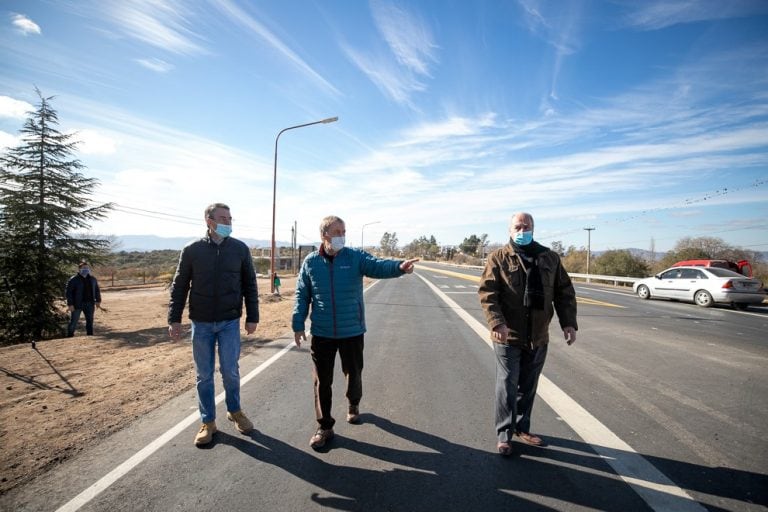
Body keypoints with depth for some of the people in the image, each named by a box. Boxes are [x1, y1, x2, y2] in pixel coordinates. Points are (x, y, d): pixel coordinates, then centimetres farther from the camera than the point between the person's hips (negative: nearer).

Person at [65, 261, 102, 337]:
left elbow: (97, 290, 19)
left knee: (90, 321, 10)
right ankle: (69, 336, 10)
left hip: (89, 304, 5)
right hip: (77, 305, -5)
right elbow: (68, 292, -8)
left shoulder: (92, 279, 10)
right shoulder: (73, 279, -6)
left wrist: (98, 301, 12)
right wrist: (70, 304, -13)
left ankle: (90, 335, 19)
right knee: (73, 321, 0)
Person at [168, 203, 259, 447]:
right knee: (204, 375, 9)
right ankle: (208, 422, 26)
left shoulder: (240, 249, -2)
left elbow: (250, 285, 2)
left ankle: (235, 411, 30)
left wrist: (252, 317, 0)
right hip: (201, 323, 0)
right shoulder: (192, 250, -3)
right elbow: (179, 287, 2)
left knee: (230, 371, 5)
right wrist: (174, 319, -2)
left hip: (230, 322, 0)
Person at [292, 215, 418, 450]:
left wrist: (399, 266, -43)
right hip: (321, 333, 1)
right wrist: (298, 325, 2)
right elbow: (302, 296, 4)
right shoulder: (310, 262, -1)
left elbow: (378, 266, -23)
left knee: (354, 373, 17)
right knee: (322, 381, 7)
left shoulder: (355, 257, -6)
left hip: (352, 331, 0)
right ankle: (325, 427, 24)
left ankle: (353, 405, 48)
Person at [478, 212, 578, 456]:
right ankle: (504, 434, 20)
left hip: (538, 337, 4)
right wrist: (497, 323, -26)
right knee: (507, 387, 5)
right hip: (508, 337, -4)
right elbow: (487, 293, -14)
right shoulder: (499, 258, -5)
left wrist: (568, 322, -2)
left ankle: (522, 428, 35)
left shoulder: (550, 258, 7)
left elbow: (565, 292, 10)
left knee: (528, 387, 17)